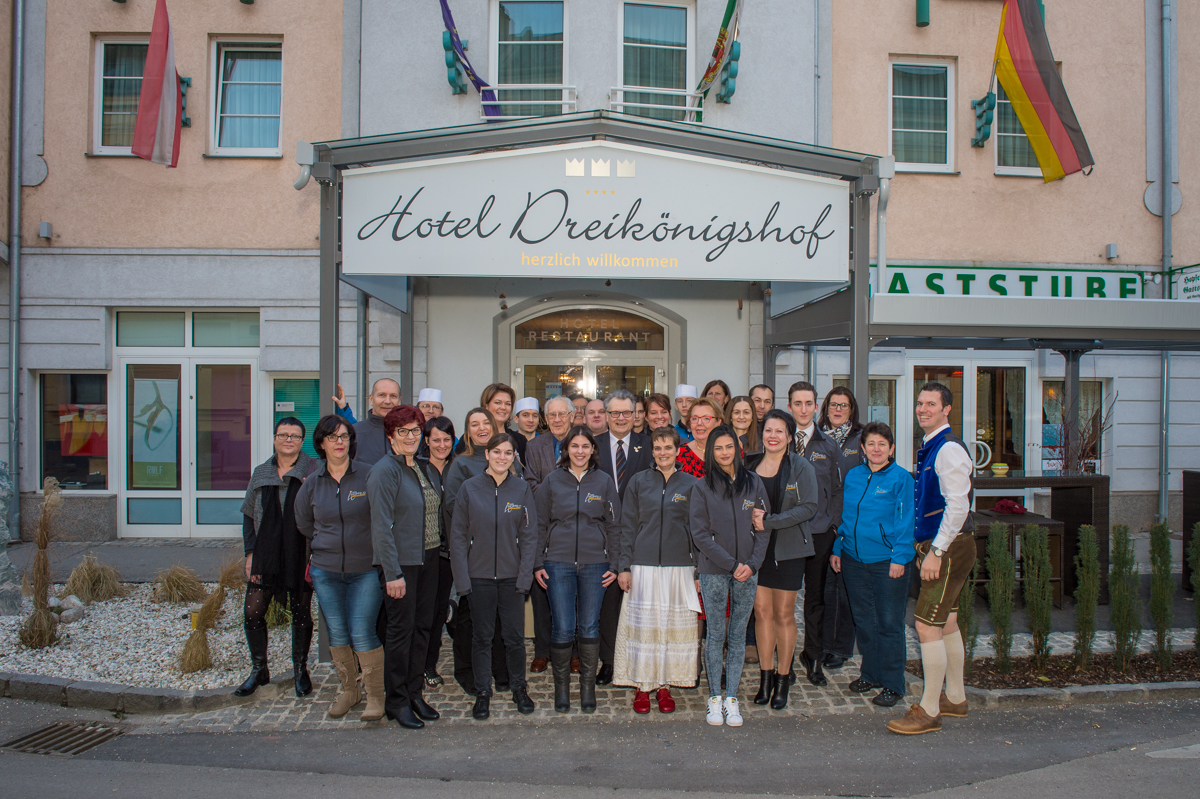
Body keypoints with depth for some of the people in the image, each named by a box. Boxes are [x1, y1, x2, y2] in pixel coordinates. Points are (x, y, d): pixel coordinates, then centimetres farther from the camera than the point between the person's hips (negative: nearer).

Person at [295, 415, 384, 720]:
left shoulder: (369, 476, -7)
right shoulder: (312, 483, 4)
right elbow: (303, 523, 20)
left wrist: (377, 552, 1)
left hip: (366, 569, -4)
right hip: (325, 571, 4)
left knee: (362, 633, -6)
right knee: (336, 633, 11)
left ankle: (375, 696, 9)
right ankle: (348, 689, 29)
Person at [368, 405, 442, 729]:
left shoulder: (421, 468, 12)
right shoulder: (385, 471, -11)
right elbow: (382, 526, -16)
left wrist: (436, 550, 8)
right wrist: (392, 572, -18)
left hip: (428, 558, 7)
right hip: (400, 561, -7)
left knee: (423, 626, 11)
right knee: (401, 628, 1)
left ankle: (415, 693, 24)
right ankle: (396, 701, 14)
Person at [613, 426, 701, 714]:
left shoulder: (690, 484, 4)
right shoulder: (639, 481, 4)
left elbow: (697, 528, 6)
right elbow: (628, 527, 4)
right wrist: (623, 566, -2)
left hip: (679, 566, 1)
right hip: (643, 566, 0)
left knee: (674, 625, 5)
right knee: (642, 625, 2)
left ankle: (665, 686, 18)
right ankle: (642, 686, 15)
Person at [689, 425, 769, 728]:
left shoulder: (754, 483, 6)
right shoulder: (702, 487, -1)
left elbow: (764, 529, 6)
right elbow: (700, 534, -5)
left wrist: (752, 563, -7)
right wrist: (731, 564, -11)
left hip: (748, 570, 2)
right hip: (713, 571, -2)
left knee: (738, 634, 8)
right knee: (716, 634, 4)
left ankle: (731, 698, 17)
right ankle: (714, 697, 16)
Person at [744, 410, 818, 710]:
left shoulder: (801, 468, -5)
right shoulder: (750, 464, 6)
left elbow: (808, 507, -12)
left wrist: (770, 522, -18)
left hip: (788, 549, -3)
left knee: (784, 614, 4)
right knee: (762, 611, 5)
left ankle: (783, 679, 18)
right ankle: (765, 676, 17)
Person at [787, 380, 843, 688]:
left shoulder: (828, 446, 8)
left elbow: (837, 489, 10)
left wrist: (835, 524, 2)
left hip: (820, 532, 1)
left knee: (816, 596, 10)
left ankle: (814, 657, 23)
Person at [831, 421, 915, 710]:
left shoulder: (901, 478, -6)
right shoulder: (853, 476, 9)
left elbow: (905, 521, -8)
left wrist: (899, 558, -14)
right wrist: (837, 548, 11)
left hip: (888, 562, -5)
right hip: (854, 559, 5)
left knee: (889, 622, 1)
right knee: (863, 619, 13)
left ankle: (892, 684, 13)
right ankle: (870, 673, 29)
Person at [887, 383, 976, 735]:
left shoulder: (949, 449, -16)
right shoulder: (930, 448, 14)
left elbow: (958, 506, -23)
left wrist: (936, 552, -22)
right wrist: (925, 549, 19)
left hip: (950, 547, -10)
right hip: (938, 546, 10)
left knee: (927, 626, -8)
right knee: (946, 623, 17)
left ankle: (929, 711, 0)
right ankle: (955, 698, 29)